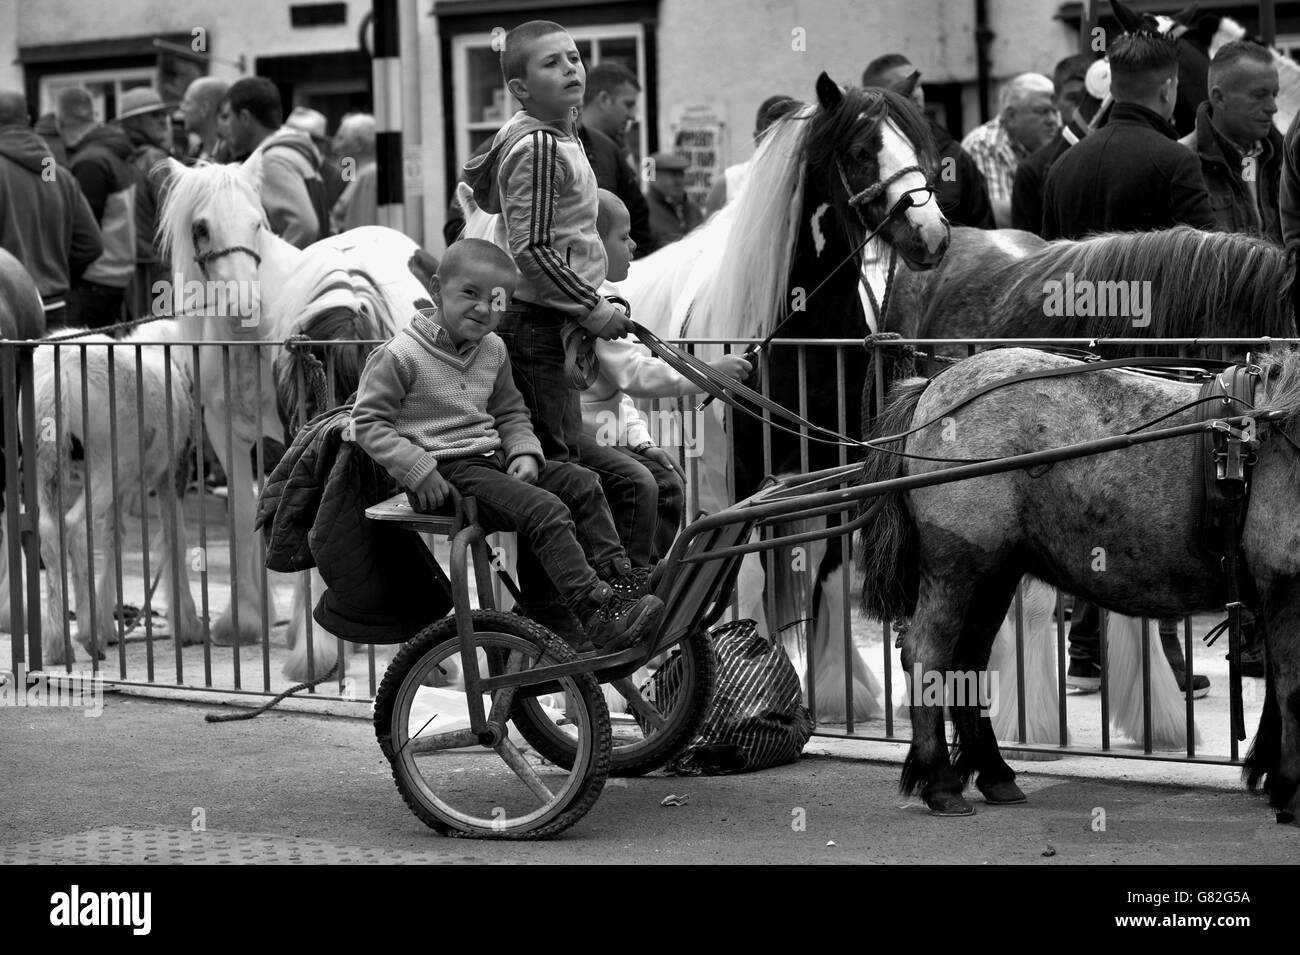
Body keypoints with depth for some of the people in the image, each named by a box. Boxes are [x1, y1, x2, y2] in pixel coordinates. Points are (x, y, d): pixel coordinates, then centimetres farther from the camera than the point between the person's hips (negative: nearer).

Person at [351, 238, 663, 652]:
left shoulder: (493, 350, 11)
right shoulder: (401, 355, -13)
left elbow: (510, 413, 22)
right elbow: (369, 421, -12)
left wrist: (524, 452, 1)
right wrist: (417, 470, -20)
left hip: (491, 460, 8)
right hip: (446, 473, -8)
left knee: (581, 482, -4)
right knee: (544, 509, -25)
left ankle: (618, 577, 0)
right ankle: (595, 611, -29)